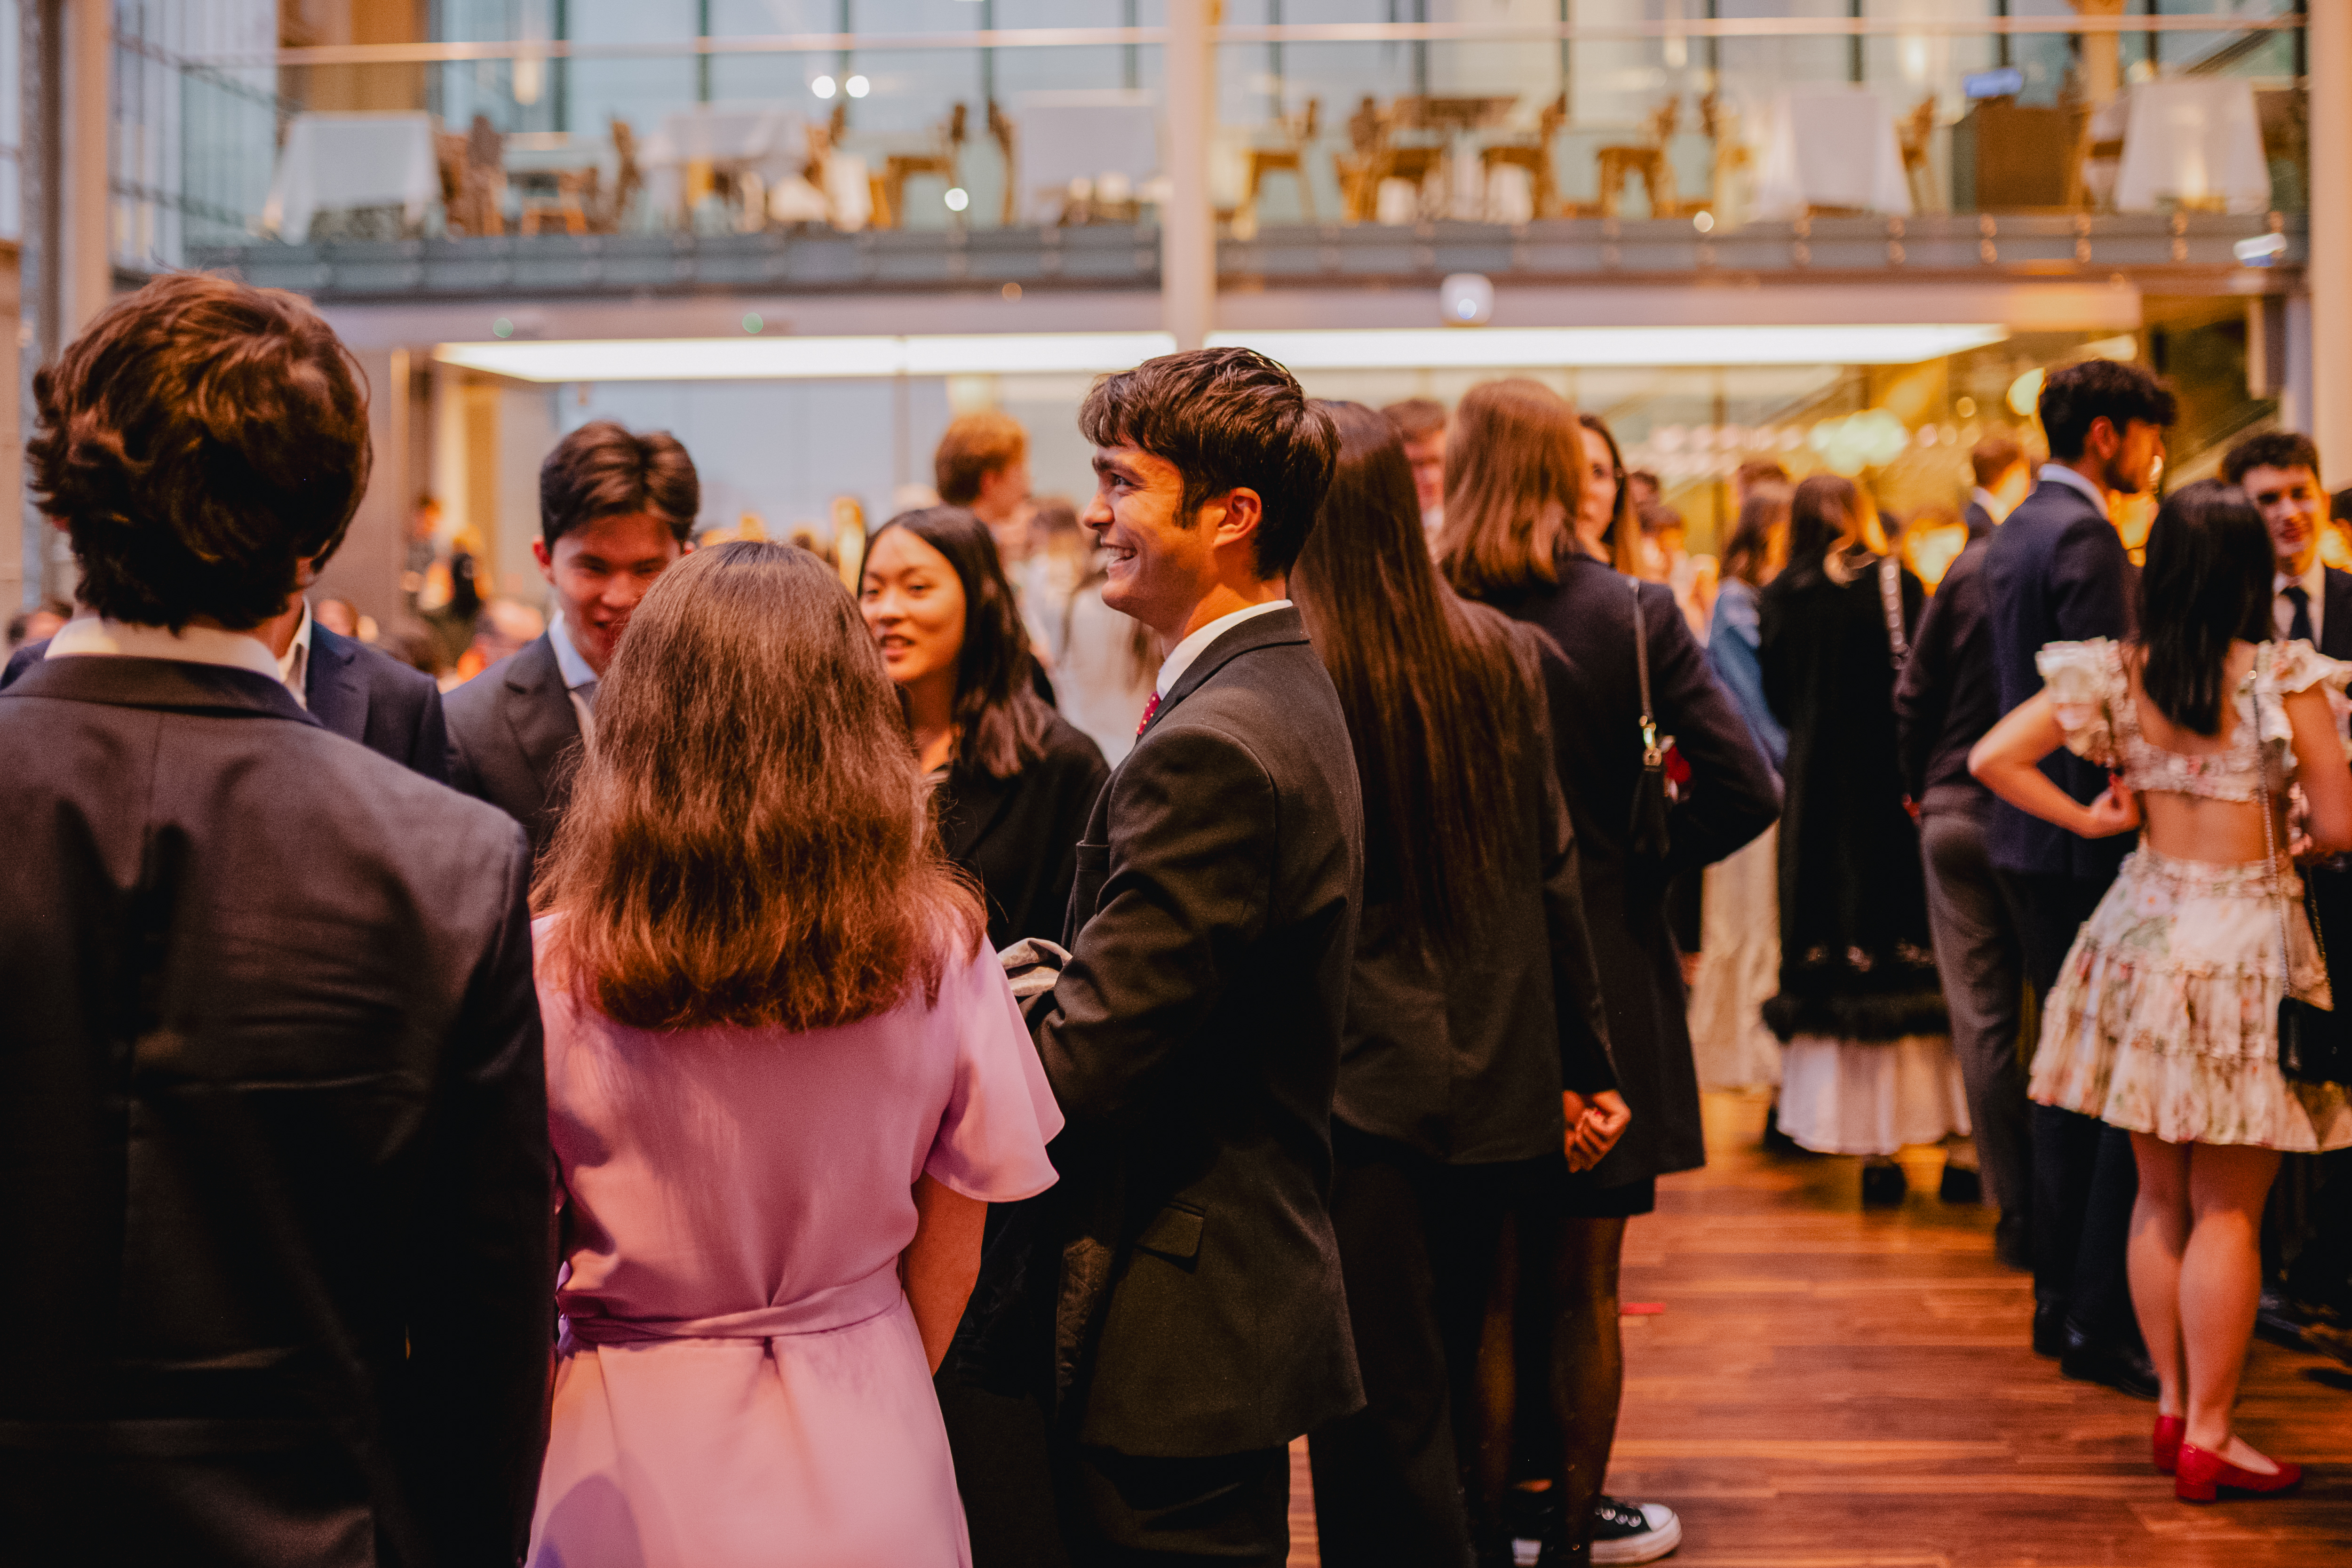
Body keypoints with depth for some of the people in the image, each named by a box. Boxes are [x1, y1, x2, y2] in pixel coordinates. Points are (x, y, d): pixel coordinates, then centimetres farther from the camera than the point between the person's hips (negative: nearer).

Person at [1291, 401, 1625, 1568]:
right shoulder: (1499, 655, 1)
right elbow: (1551, 874, 6)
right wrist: (1585, 1066, 13)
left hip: (1361, 1089, -6)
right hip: (1497, 1085, 6)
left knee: (1384, 1428, 4)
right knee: (1450, 1380, 21)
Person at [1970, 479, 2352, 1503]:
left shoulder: (2116, 675, -2)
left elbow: (1992, 758, -4)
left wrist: (2088, 819, 3)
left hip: (2143, 933, 4)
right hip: (2245, 939, -4)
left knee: (2161, 1195, 15)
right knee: (2229, 1209, 3)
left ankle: (2173, 1408, 24)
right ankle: (2209, 1437, 7)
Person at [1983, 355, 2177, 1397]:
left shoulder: (2015, 533, 15)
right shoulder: (2084, 537, -15)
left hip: (2030, 835, 10)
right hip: (2083, 842, -10)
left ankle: (2059, 1296, 22)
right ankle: (2103, 1322, -5)